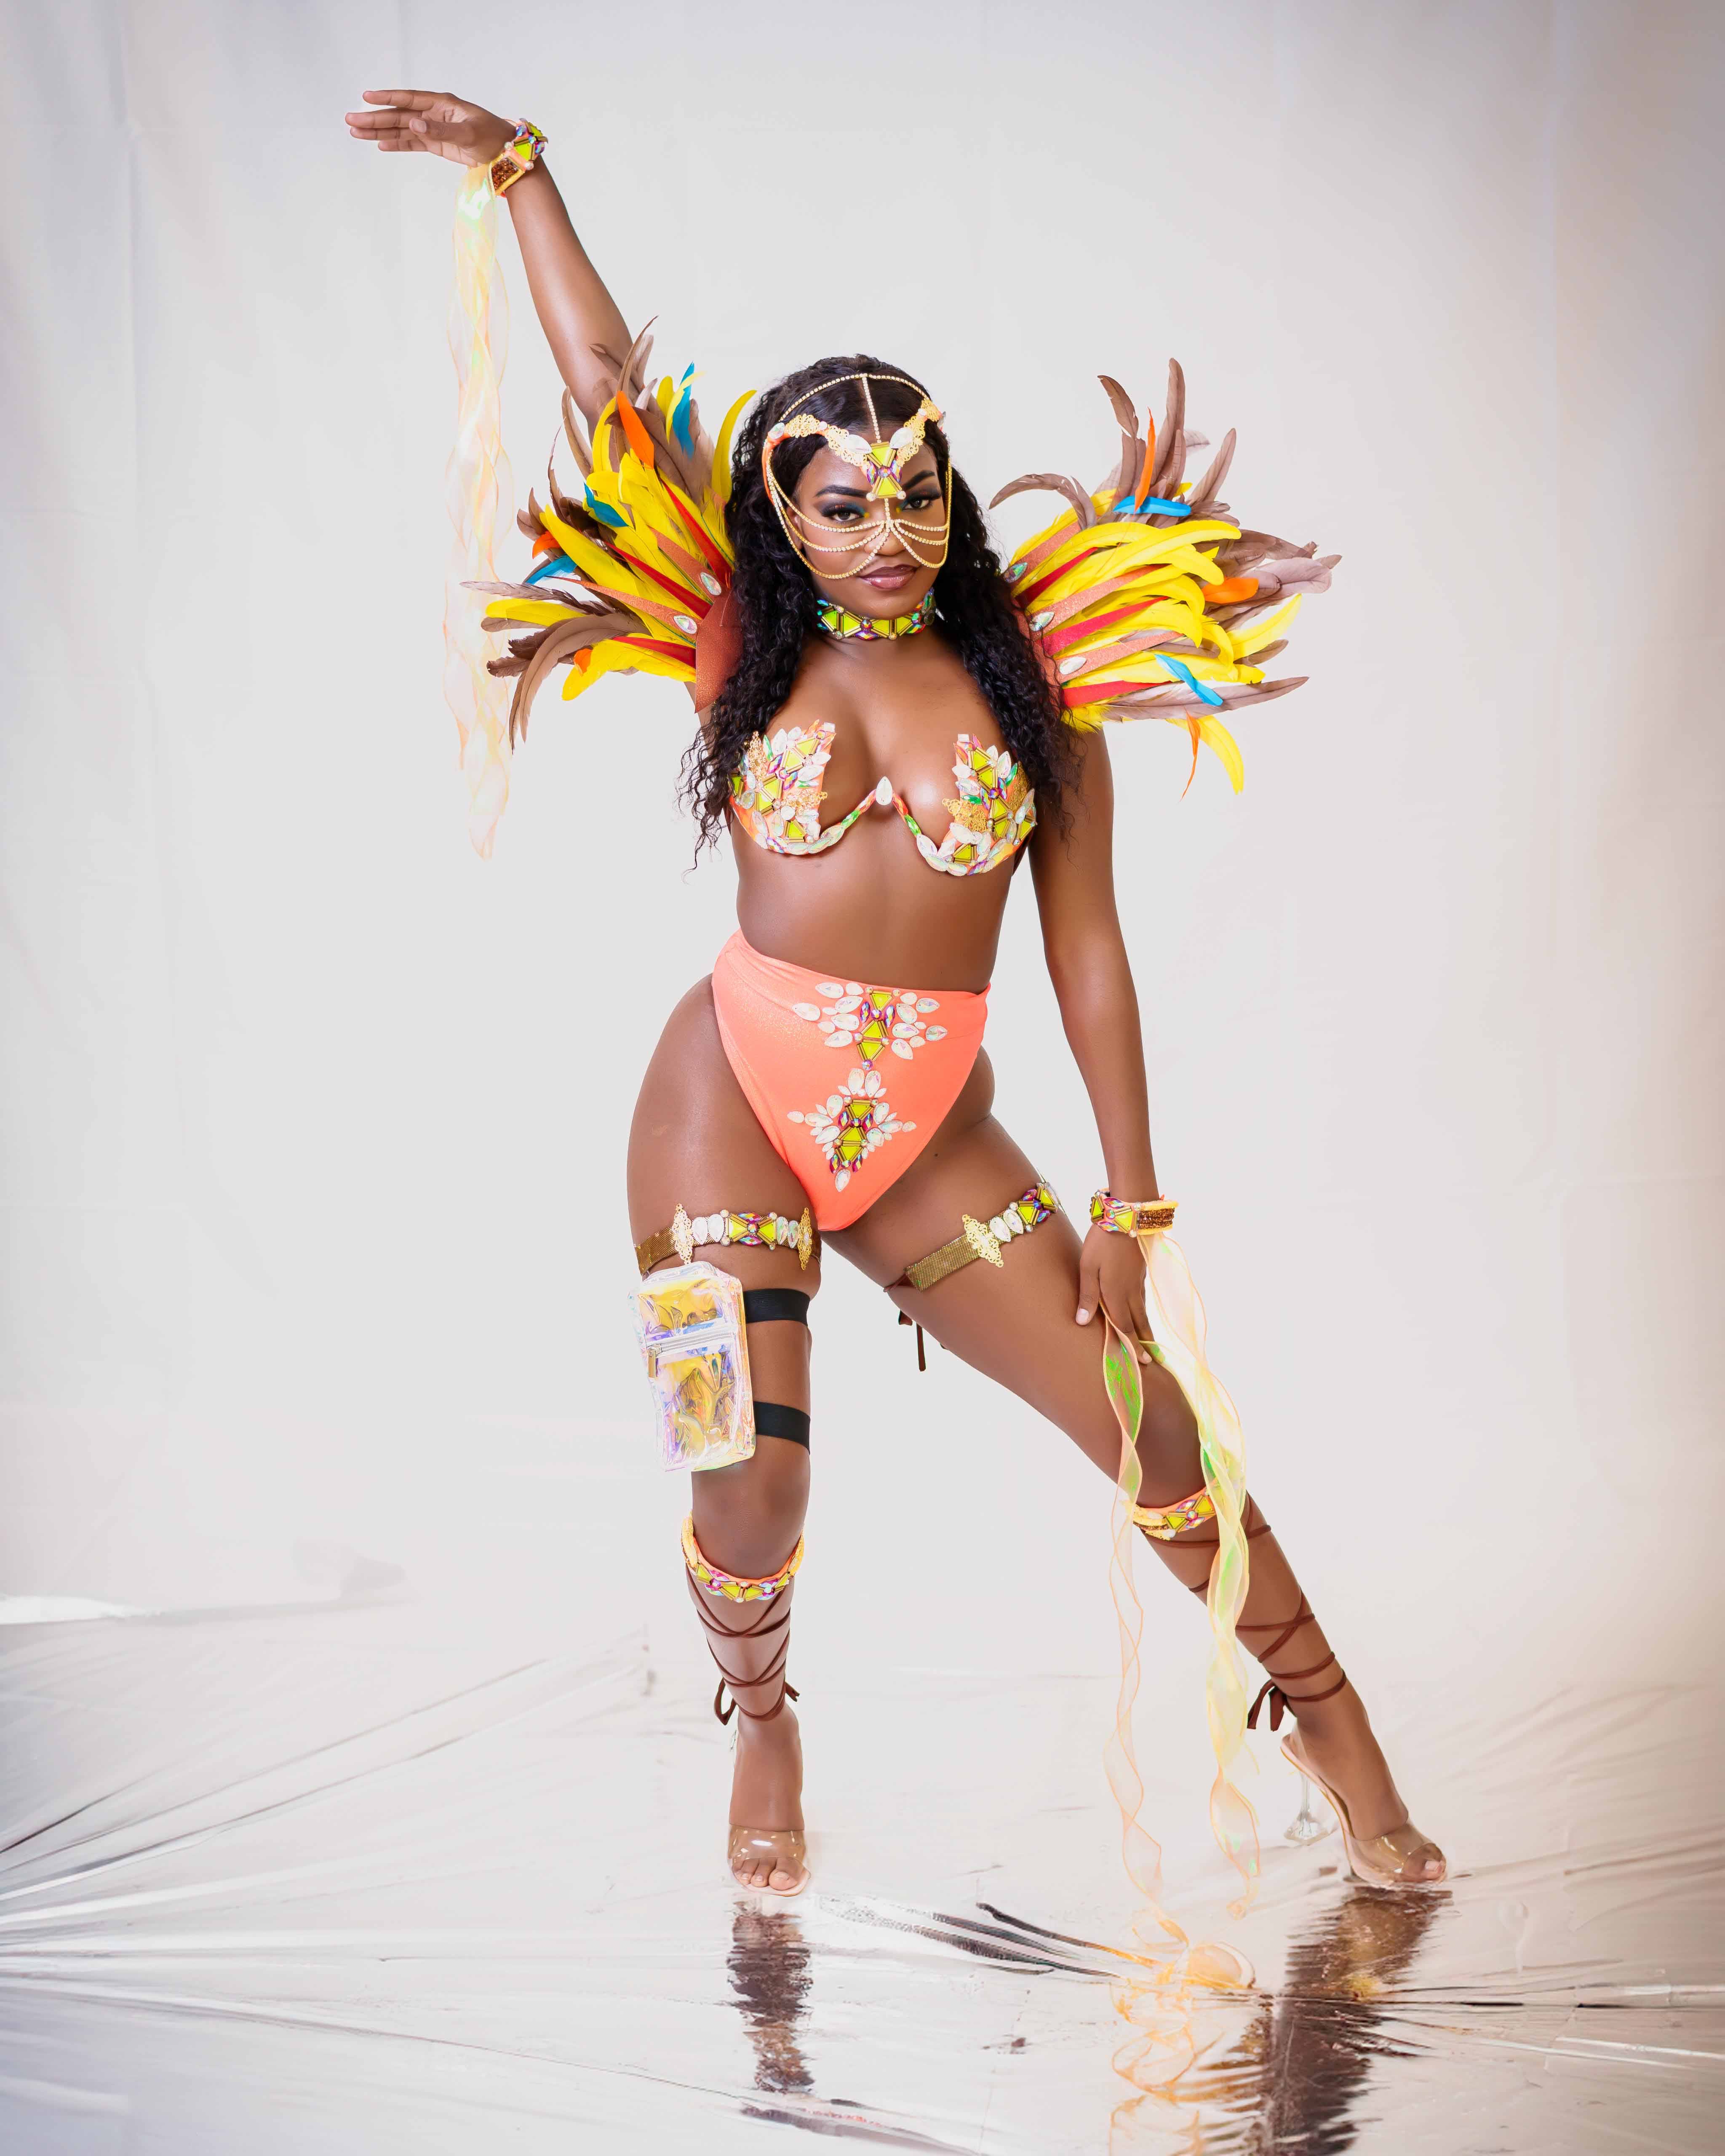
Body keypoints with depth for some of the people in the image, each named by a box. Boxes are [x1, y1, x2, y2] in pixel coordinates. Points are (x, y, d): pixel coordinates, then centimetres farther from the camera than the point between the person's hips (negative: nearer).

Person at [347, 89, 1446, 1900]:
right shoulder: (744, 648, 2)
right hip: (732, 1104, -1)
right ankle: (761, 1724, 25)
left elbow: (1086, 952, 3)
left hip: (935, 1139, 1)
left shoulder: (1039, 678, 3)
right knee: (750, 1490, -7)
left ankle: (1325, 1716, 15)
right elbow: (606, 384, 3)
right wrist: (516, 170, 4)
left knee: (1149, 1424, -3)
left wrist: (1131, 1199, 1)